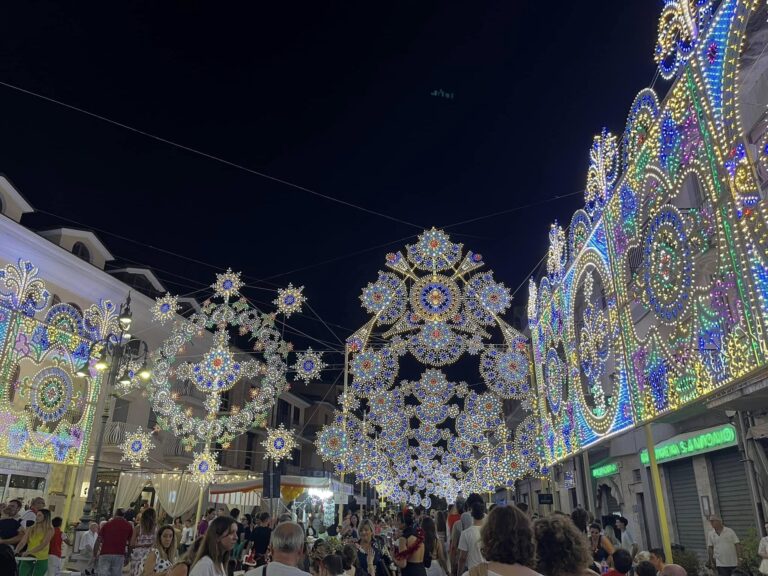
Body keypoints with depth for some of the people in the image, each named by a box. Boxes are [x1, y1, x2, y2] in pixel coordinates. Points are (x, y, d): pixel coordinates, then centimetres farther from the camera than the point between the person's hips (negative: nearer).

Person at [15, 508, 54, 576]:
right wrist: (16, 552, -20)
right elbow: (22, 542, -2)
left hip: (41, 560, -3)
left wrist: (29, 552, -27)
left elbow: (43, 545, -16)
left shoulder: (49, 530, -5)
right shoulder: (31, 529, 6)